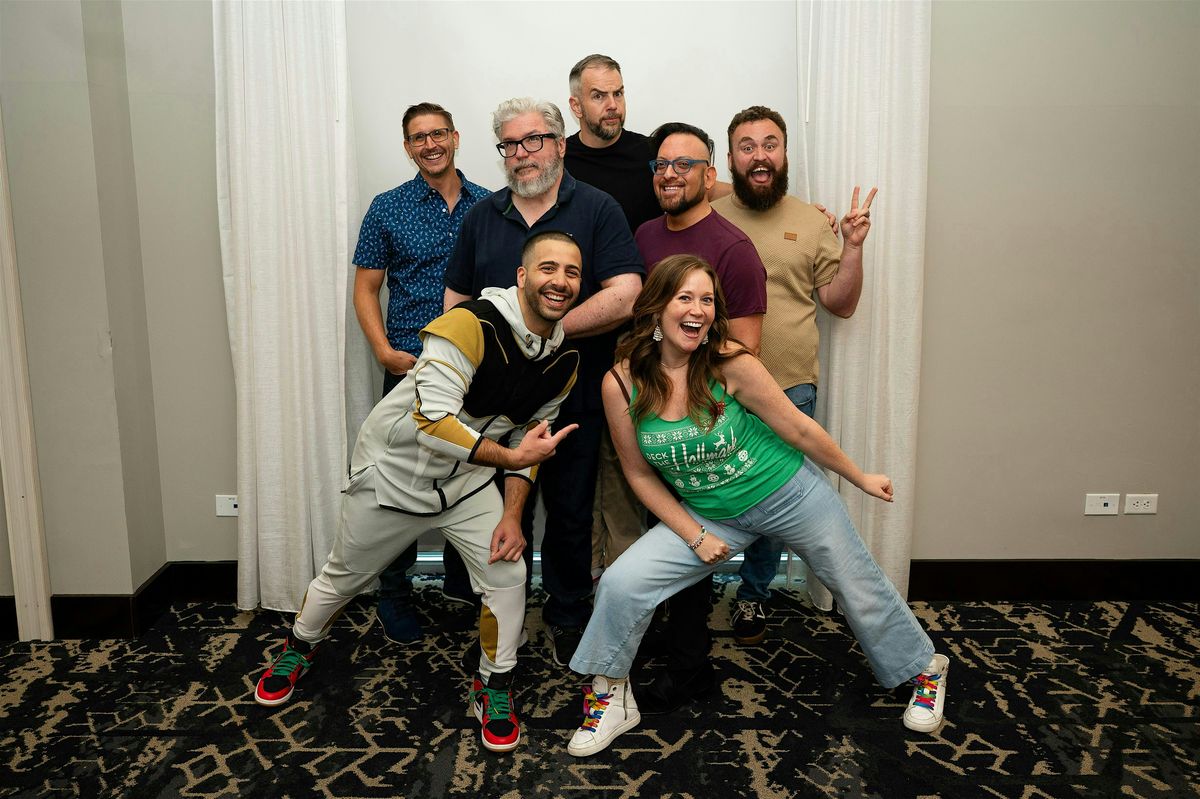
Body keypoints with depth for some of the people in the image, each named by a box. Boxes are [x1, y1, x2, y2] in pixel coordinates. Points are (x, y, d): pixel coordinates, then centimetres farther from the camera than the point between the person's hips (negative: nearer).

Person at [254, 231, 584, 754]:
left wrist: (512, 515, -6)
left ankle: (494, 689, 15)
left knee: (507, 574, -10)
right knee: (345, 575, 15)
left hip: (467, 480, 4)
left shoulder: (565, 359, -7)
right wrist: (508, 457, -36)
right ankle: (299, 648, 47)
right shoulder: (472, 324, -30)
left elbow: (530, 437, 2)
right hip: (395, 470, -4)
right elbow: (432, 422, -36)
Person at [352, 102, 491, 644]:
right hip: (411, 365, -2)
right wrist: (385, 351, -12)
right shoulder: (388, 209, 2)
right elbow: (366, 288, 2)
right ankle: (393, 594, 16)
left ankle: (462, 580, 30)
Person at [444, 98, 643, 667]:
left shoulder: (597, 209, -3)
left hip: (573, 399, -3)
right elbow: (456, 303, 13)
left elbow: (624, 298, -15)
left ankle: (568, 619, 29)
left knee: (570, 515, 10)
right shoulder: (481, 217, 10)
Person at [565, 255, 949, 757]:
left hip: (788, 494, -1)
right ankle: (610, 699, 12)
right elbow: (640, 474, -5)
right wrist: (696, 536, -8)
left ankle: (925, 669, 43)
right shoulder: (621, 384, -16)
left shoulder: (731, 365, -22)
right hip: (709, 516, 2)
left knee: (860, 588, 13)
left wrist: (861, 478, 0)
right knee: (621, 583, -12)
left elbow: (800, 431, -10)